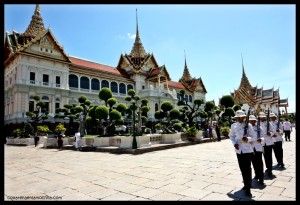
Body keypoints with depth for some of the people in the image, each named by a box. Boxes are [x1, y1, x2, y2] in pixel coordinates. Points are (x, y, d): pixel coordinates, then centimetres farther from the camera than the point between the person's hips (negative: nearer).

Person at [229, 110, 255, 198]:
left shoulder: (248, 125, -6)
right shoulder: (233, 126, 4)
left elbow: (253, 137, -6)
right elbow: (231, 136, 11)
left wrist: (247, 139, -27)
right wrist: (234, 143, -6)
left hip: (247, 150, -3)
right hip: (239, 150, 4)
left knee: (247, 169, -2)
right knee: (242, 168, 13)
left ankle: (248, 189, 5)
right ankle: (246, 184, 31)